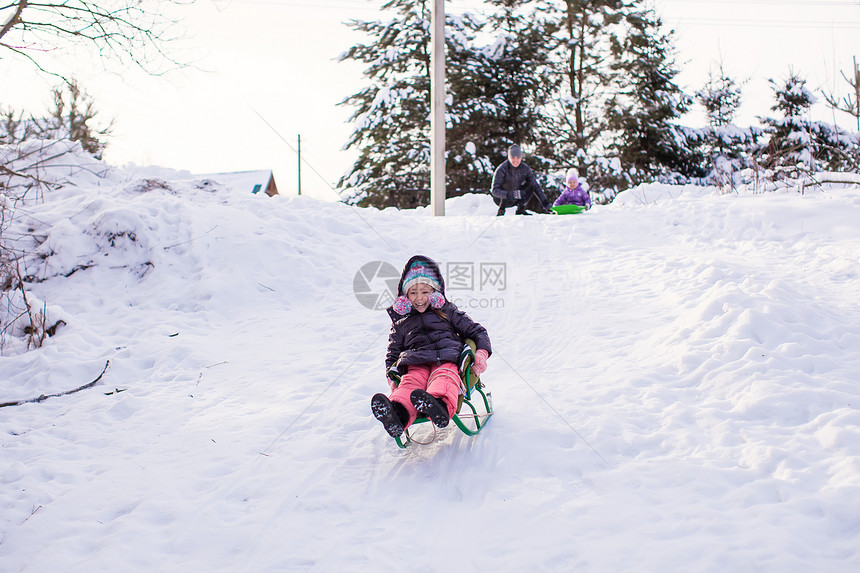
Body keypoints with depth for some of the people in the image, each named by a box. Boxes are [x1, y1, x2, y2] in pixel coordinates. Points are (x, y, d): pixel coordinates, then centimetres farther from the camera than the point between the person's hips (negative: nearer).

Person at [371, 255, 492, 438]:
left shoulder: (447, 311, 24)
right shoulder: (400, 322, 27)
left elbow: (476, 331, 23)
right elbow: (392, 353, 28)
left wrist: (482, 352, 3)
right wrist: (392, 376, 8)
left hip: (446, 359, -1)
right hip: (415, 365, 1)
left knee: (444, 378, -38)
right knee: (410, 382, -35)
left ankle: (440, 405, -72)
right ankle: (398, 414, -66)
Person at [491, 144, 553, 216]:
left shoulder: (525, 169, -11)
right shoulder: (501, 169, -23)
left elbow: (536, 187, -6)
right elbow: (494, 191, -31)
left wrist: (545, 204, -16)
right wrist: (511, 194, -46)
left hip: (515, 200, 4)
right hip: (501, 199, -4)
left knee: (531, 185, -15)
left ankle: (520, 210, -8)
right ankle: (501, 211, -12)